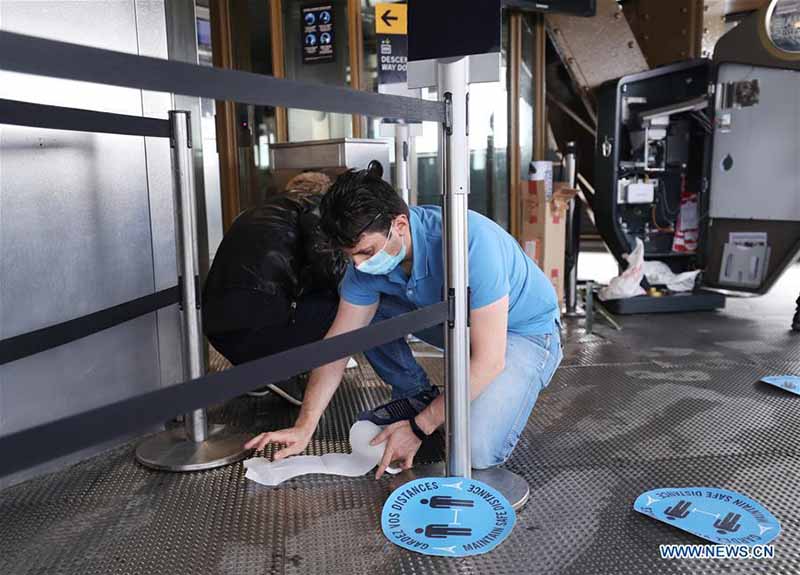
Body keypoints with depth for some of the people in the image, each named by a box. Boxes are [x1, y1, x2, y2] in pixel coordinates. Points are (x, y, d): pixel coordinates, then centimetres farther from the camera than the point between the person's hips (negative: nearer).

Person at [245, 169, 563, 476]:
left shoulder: (470, 242, -37)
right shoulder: (370, 250, -16)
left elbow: (488, 360, -33)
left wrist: (418, 429, -27)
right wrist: (305, 427, -16)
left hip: (525, 329, -6)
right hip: (456, 321, 6)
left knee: (479, 450, -26)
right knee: (365, 309, -9)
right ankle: (415, 396, 7)